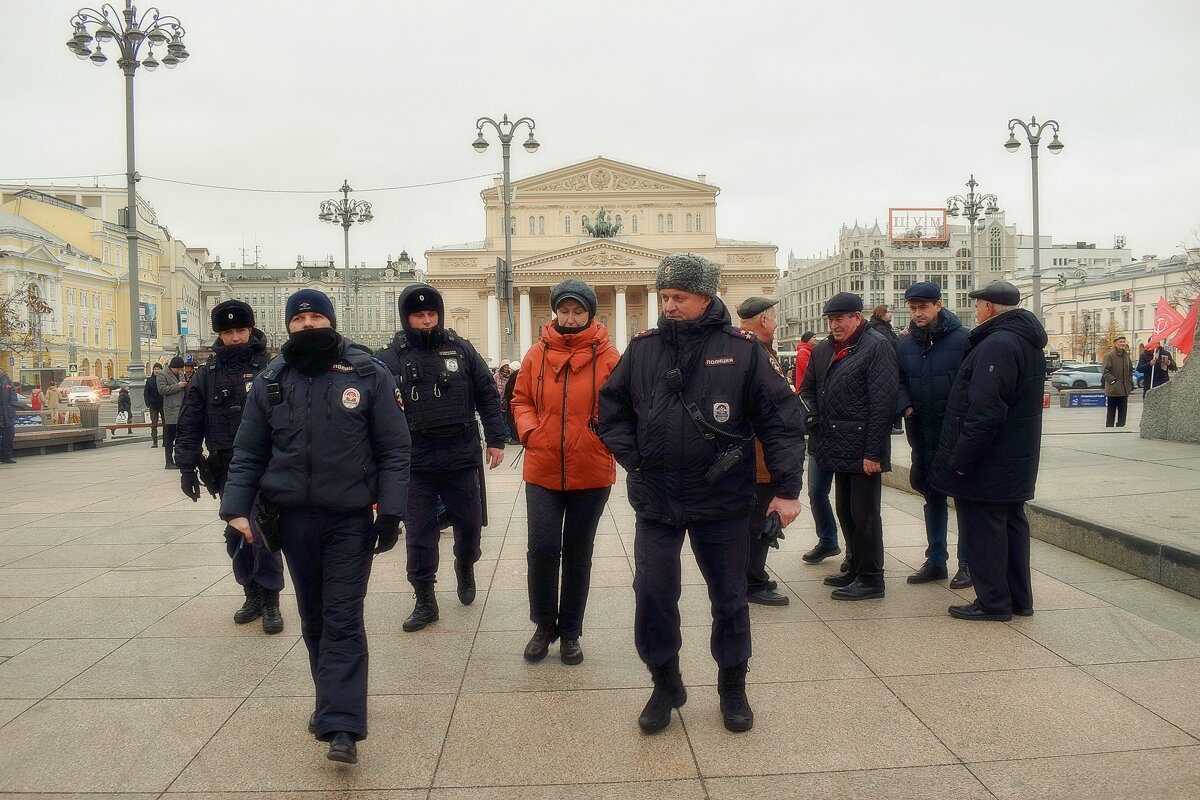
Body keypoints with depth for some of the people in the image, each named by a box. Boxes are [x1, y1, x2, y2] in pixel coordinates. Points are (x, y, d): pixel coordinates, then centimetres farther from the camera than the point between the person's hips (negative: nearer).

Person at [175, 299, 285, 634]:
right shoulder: (207, 375, 7)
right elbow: (189, 426, 8)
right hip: (227, 470, 4)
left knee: (264, 534, -5)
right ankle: (252, 594, 26)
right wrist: (187, 469, 3)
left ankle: (270, 600, 7)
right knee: (237, 537, 11)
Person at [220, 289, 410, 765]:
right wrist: (237, 508, -4)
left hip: (350, 519, -3)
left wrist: (390, 511, -11)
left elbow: (394, 449, -4)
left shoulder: (368, 376, -3)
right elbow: (248, 453, 9)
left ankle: (341, 727, -5)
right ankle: (333, 701, 30)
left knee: (343, 620, -5)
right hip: (294, 518, 4)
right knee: (313, 618, 14)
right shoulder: (270, 382, 6)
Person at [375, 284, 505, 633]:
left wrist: (495, 439, 3)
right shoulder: (391, 357, -1)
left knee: (469, 524, 13)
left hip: (462, 458, 1)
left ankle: (465, 566, 44)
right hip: (416, 462, -1)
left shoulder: (460, 349, 3)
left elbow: (487, 395, 6)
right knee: (419, 534, 6)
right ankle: (425, 601, 20)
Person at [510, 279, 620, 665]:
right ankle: (544, 624, 21)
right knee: (542, 549, -3)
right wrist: (529, 431, -6)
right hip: (542, 469, 1)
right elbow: (520, 399, 9)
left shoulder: (607, 355, -3)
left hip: (592, 472, 0)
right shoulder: (538, 354, 1)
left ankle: (570, 632, 27)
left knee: (578, 554, 11)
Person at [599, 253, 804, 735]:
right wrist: (632, 457, -1)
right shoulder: (642, 349, 2)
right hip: (655, 501, 2)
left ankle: (732, 688, 32)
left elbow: (781, 419, -5)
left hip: (723, 500, -1)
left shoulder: (741, 350, -6)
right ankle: (665, 685, 23)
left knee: (729, 596, 12)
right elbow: (611, 408, 12)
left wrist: (787, 489, -8)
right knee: (652, 593, 1)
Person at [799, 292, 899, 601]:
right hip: (837, 448, 8)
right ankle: (854, 568, 30)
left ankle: (870, 578, 9)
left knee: (864, 514, -2)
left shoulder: (877, 347, -10)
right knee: (845, 511, 17)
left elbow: (882, 402, -15)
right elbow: (808, 388, 24)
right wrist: (811, 415, 2)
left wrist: (873, 452, -19)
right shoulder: (822, 350, 14)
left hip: (863, 450, -8)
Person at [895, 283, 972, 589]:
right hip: (923, 436, 5)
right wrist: (905, 406, -7)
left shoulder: (962, 339, -9)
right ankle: (935, 560, 26)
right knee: (932, 495, 15)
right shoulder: (904, 344, 6)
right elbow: (898, 381, 11)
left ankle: (967, 563, 13)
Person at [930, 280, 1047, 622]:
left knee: (983, 530, -1)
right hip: (1015, 464, 10)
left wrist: (961, 459, -22)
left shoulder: (996, 345, -21)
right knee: (1011, 525, 16)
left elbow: (984, 411, -27)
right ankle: (1018, 598, 25)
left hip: (987, 464, -10)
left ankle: (993, 602, 7)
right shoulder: (1028, 342, 12)